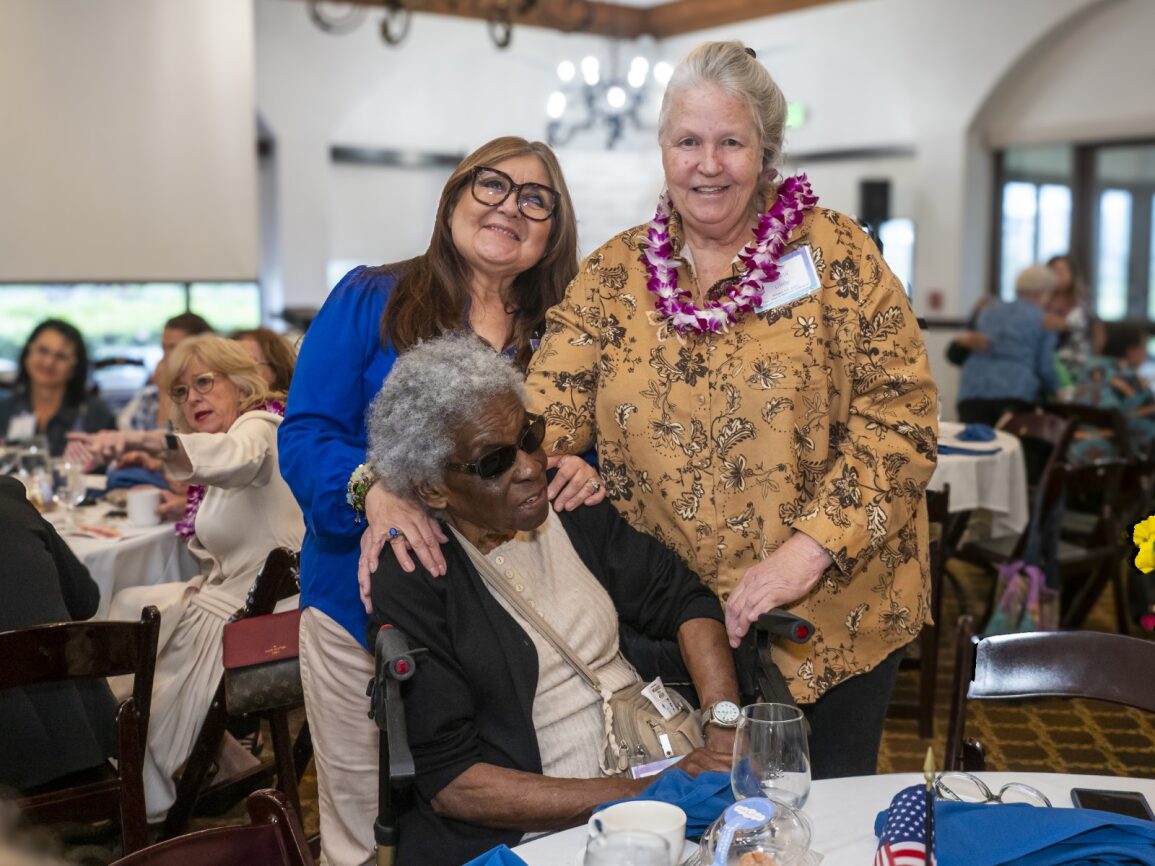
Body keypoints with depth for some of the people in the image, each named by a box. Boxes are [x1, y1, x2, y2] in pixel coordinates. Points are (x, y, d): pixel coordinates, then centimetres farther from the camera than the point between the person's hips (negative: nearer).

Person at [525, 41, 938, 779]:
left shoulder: (837, 254, -5)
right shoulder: (615, 273, 1)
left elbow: (901, 416, -9)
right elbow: (541, 416, -6)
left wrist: (806, 552, -19)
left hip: (831, 618, -1)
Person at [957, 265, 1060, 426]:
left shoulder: (989, 310, 22)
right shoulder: (1043, 319, 10)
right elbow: (1046, 368, 5)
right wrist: (1055, 392, 23)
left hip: (972, 391, 3)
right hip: (1016, 392, -3)